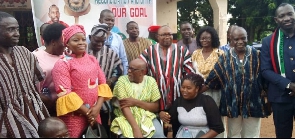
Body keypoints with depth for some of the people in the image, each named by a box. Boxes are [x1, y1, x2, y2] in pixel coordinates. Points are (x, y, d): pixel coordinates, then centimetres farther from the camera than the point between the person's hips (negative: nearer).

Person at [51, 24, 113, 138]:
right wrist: (86, 112, -13)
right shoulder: (62, 64, -8)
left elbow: (102, 84, 7)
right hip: (74, 116, -5)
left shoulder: (92, 59, 9)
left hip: (94, 113, 5)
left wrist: (97, 107, -7)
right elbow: (65, 94, -14)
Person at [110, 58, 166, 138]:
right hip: (127, 118, -1)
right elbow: (124, 106, -12)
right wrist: (136, 128, -24)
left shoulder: (151, 81, 2)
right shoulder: (122, 80, -3)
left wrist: (135, 102, -12)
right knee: (126, 135, -29)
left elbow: (156, 107, 1)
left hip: (147, 117, 1)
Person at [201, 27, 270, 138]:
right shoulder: (225, 58, -1)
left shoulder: (256, 55, -2)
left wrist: (267, 98, 1)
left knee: (251, 135, 12)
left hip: (253, 103, 0)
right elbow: (213, 77, -1)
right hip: (233, 104, 1)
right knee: (233, 134, 14)